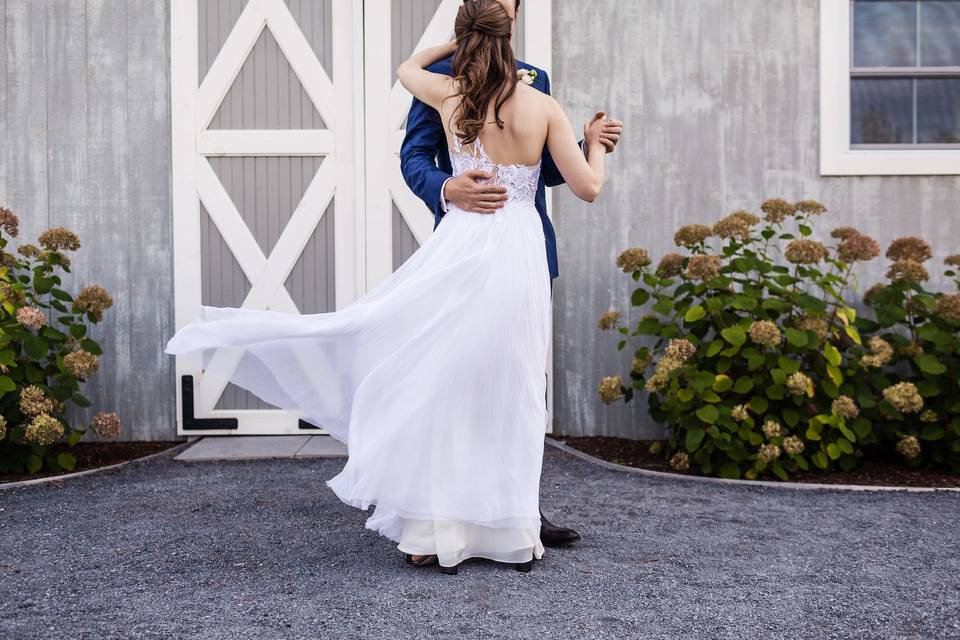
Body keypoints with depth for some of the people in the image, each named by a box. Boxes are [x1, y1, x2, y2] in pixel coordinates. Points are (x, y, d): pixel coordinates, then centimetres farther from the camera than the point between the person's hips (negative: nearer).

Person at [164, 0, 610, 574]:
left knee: (436, 384, 5)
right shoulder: (543, 106, 0)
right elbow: (588, 188, 2)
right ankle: (514, 534, 14)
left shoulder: (450, 94, 3)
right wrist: (596, 143, 21)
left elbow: (407, 67, 26)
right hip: (520, 258, 0)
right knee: (507, 393, 7)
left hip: (460, 249, 0)